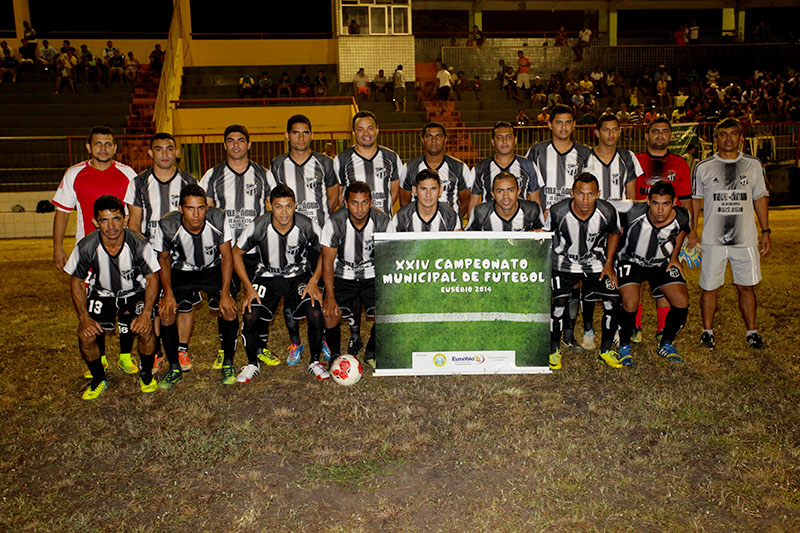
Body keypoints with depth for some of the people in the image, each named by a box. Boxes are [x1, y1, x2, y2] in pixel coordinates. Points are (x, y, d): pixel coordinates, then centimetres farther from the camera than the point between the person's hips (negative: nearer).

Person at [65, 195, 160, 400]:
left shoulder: (139, 244, -26)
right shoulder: (86, 247, -23)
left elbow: (152, 277, -13)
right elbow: (76, 282, -7)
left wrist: (147, 313, -22)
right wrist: (84, 317, -16)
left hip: (135, 292, -1)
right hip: (102, 293, 2)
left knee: (145, 330, -24)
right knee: (86, 335, -18)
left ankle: (146, 374, 6)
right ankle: (98, 379, 11)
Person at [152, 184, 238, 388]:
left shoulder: (218, 220, -27)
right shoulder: (166, 226, -26)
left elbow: (226, 255, -13)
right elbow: (163, 258, -6)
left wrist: (225, 293, -17)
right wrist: (168, 293, -14)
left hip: (213, 268, 0)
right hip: (181, 271, 0)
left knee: (228, 309, -19)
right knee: (166, 312, -17)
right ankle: (175, 368, 2)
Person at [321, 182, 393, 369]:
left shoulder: (383, 221, -15)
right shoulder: (335, 222, -19)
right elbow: (328, 260, -14)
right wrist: (330, 296, -20)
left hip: (372, 275, 1)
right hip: (342, 276, -1)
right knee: (330, 313, -21)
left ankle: (371, 353, 11)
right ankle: (335, 355, 8)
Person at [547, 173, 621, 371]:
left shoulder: (608, 212, -18)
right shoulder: (557, 212, -23)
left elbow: (614, 233, 3)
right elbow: (546, 235, -3)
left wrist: (609, 264, 0)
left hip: (596, 262, 2)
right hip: (564, 263, -2)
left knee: (612, 301, -9)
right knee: (560, 303, -18)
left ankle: (606, 350, 12)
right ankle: (554, 350, 4)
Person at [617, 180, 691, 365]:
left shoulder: (681, 218, -18)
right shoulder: (632, 213, -29)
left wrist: (674, 256, 5)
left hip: (662, 263, 3)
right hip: (631, 260, -3)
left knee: (682, 303, -9)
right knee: (630, 304, -21)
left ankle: (666, 345, 16)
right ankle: (624, 347, 5)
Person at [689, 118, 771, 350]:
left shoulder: (753, 165, 8)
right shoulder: (703, 167, 3)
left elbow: (759, 198, 13)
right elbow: (694, 200, 9)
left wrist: (766, 231, 10)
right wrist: (691, 230, 3)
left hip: (746, 238, 1)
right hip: (713, 239, -1)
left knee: (746, 286, 7)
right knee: (709, 287, 2)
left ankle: (752, 332, 20)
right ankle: (708, 331, 16)